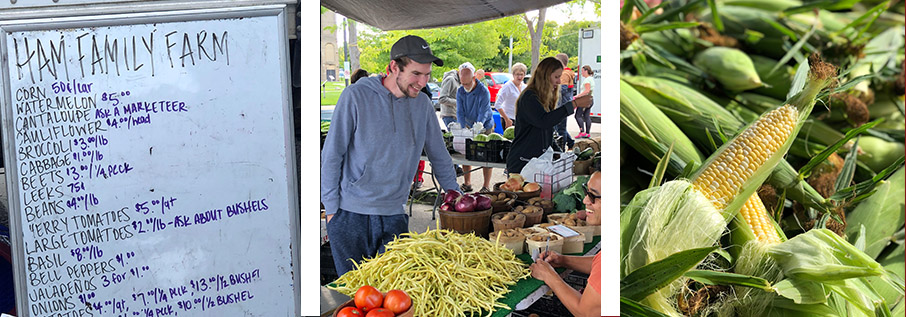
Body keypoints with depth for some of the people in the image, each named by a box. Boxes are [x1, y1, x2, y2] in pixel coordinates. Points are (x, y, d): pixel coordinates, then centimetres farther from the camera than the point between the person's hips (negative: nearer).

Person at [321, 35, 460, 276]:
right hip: (351, 214, -3)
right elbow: (331, 155, -4)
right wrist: (331, 208, -5)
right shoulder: (356, 96, -8)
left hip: (394, 215, 3)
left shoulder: (422, 104, 5)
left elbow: (440, 157, 16)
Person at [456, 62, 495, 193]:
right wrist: (464, 129, -25)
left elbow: (483, 115, -25)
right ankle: (467, 184, 15)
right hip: (469, 127, 5)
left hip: (485, 127, -5)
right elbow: (460, 112, -9)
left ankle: (486, 186, 3)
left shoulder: (484, 92, -20)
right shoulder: (460, 92, -4)